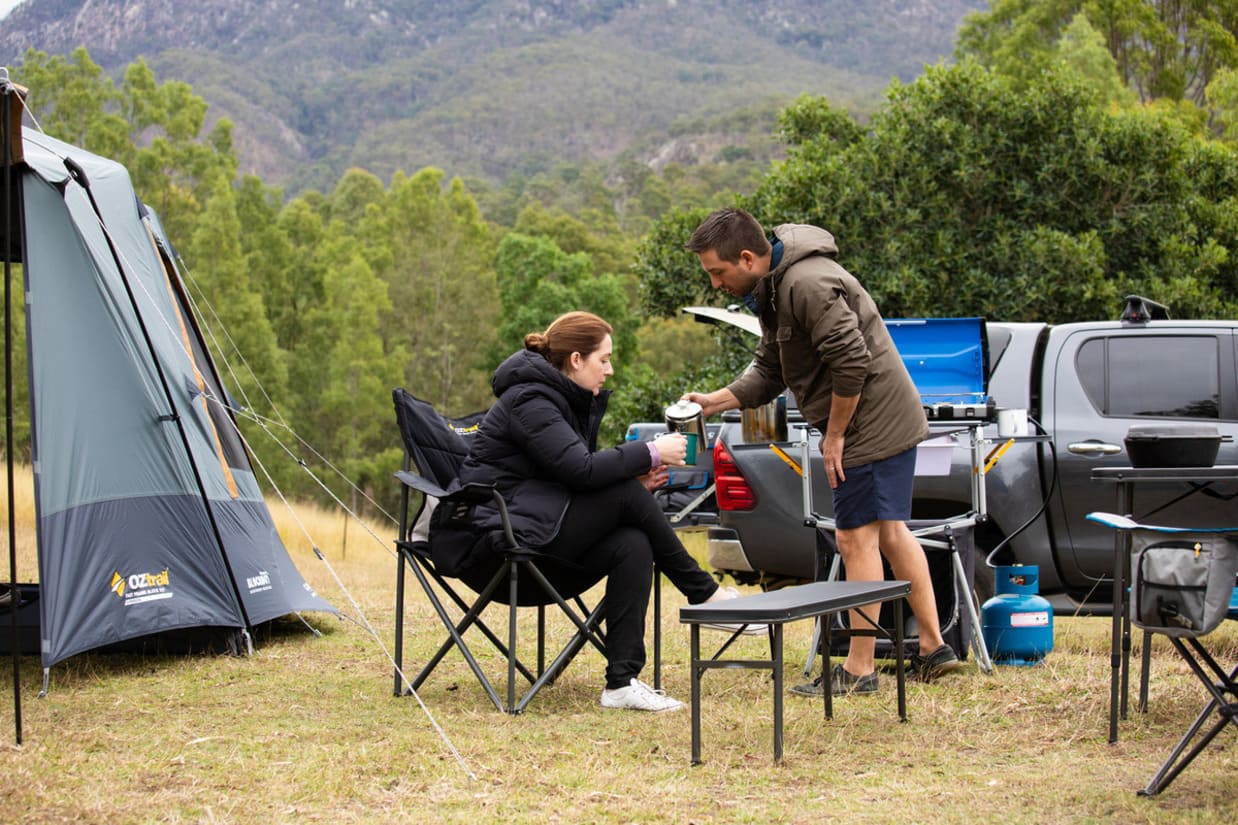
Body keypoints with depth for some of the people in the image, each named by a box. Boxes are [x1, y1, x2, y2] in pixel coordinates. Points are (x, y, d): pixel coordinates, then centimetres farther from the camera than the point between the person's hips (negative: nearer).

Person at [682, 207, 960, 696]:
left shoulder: (808, 284, -22)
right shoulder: (772, 289, 12)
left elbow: (852, 362, -26)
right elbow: (769, 372, 17)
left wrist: (835, 434, -17)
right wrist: (715, 401, 4)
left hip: (872, 424, -11)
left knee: (856, 538, -6)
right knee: (891, 533, 16)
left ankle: (859, 669, -1)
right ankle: (933, 648, 23)